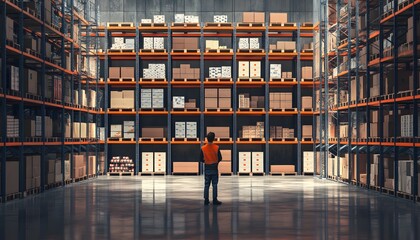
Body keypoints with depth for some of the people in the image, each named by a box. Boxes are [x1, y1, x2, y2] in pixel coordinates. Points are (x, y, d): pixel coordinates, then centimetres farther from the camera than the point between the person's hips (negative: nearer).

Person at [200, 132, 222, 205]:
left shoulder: (203, 148, -9)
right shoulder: (216, 148, -12)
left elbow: (201, 159, -3)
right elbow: (220, 158, -6)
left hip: (207, 169, 1)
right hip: (214, 168, -1)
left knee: (206, 185, 7)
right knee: (214, 185, 4)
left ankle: (206, 200, 7)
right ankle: (215, 200, 4)